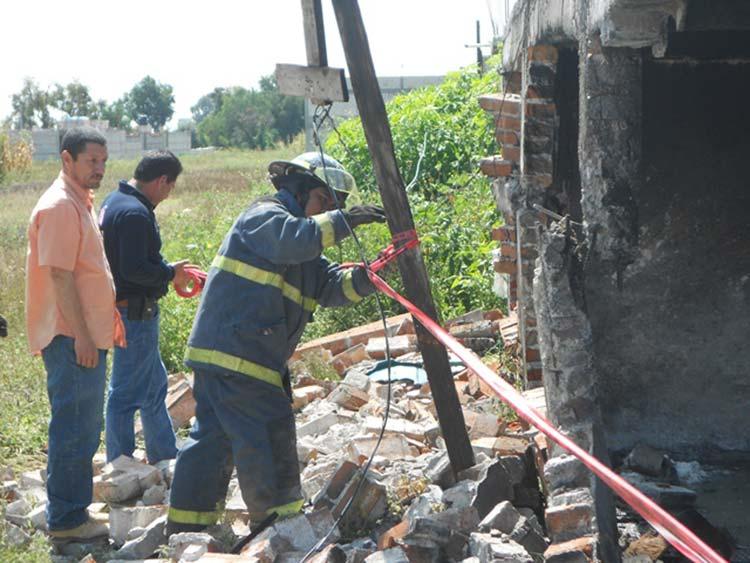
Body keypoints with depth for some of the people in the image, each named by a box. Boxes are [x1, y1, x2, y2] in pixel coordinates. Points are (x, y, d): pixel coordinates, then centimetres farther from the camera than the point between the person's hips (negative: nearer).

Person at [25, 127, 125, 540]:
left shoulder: (80, 203, 16)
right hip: (71, 338, -10)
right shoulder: (59, 207, -15)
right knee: (73, 430, -5)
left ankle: (72, 512, 25)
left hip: (86, 336, 10)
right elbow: (59, 275, -21)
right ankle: (65, 519, 3)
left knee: (83, 428, 16)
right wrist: (80, 335, -22)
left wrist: (107, 322, 21)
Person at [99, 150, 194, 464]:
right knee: (126, 393, -1)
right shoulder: (135, 214, -22)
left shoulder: (115, 202, 11)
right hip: (135, 312, -11)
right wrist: (171, 273, -12)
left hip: (127, 310, 11)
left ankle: (165, 457, 33)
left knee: (154, 385, 21)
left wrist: (170, 270, 11)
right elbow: (135, 270, -28)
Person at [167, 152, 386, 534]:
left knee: (212, 437, 13)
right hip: (235, 355, -11)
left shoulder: (303, 256, 23)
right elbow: (295, 238, -29)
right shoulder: (264, 217, -6)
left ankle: (184, 531, 19)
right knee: (269, 435, -6)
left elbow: (332, 286, 11)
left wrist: (365, 278, -7)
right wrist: (345, 220, -26)